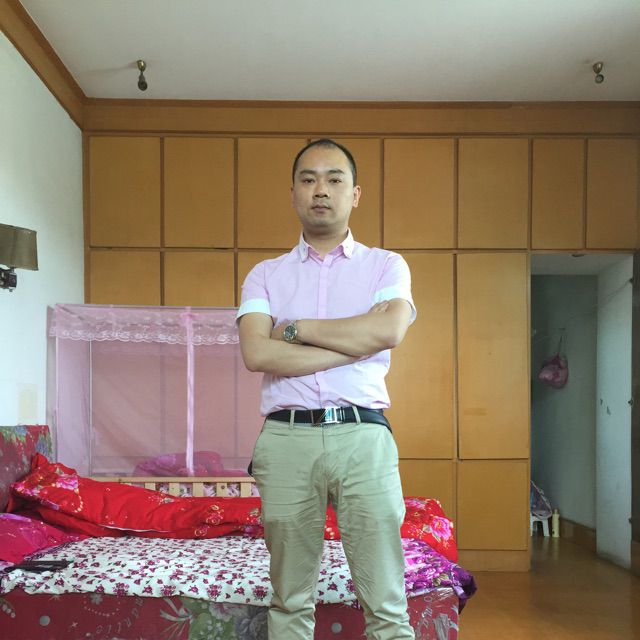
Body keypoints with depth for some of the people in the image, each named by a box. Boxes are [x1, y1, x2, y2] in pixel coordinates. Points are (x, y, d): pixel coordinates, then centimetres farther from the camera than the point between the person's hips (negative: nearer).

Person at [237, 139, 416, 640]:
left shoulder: (386, 265, 12)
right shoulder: (266, 275, 13)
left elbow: (389, 330, -9)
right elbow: (256, 354, -4)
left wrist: (296, 328, -3)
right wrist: (354, 345, -6)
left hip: (362, 434, -1)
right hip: (286, 437, 1)